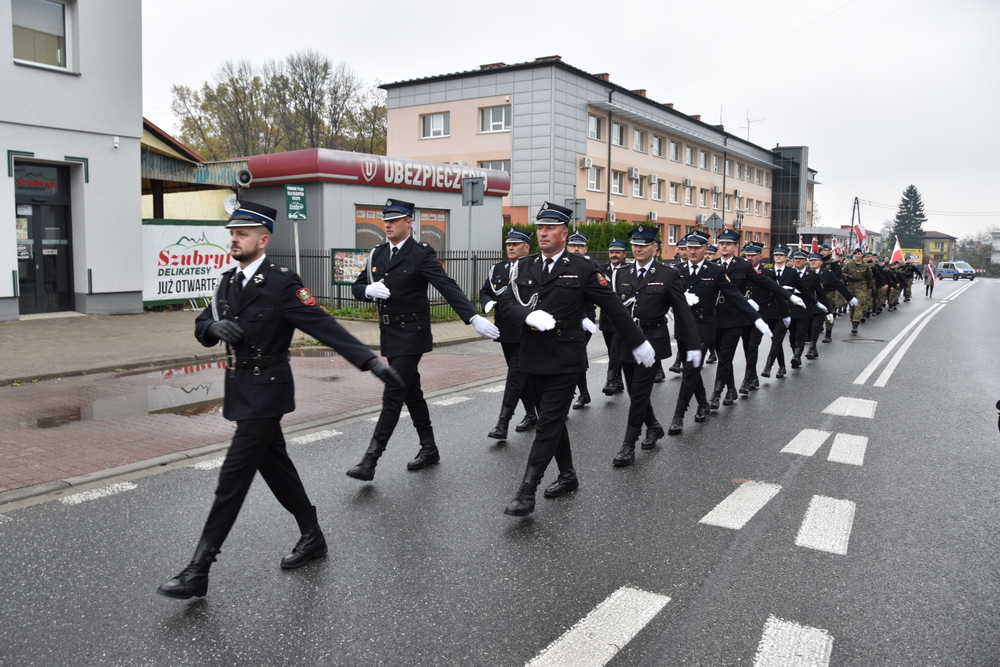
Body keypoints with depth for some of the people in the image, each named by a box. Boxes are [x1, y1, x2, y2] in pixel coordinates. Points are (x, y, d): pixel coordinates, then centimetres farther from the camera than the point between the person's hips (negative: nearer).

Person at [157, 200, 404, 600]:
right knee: (275, 467, 17)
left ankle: (199, 571, 2)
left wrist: (370, 361, -29)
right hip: (241, 390, 8)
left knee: (233, 479, -5)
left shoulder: (282, 283, -15)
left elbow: (324, 326, -21)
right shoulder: (229, 282, 9)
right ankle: (312, 537, 33)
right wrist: (215, 327, -12)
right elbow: (202, 327, 13)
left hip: (266, 392, -8)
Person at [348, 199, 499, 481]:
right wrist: (369, 290, -11)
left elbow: (448, 287, -20)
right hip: (389, 333, 7)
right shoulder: (378, 253, 9)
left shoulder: (421, 254, -11)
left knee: (393, 396, -7)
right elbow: (357, 287, 14)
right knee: (411, 392, 15)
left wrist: (474, 317, -30)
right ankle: (429, 449, 27)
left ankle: (370, 460, -5)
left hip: (411, 333, -7)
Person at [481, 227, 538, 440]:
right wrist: (488, 303, -9)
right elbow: (485, 292, 12)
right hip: (505, 330, 6)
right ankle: (531, 414, 30)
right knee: (521, 374, 15)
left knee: (516, 374, -8)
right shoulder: (498, 268, 11)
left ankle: (503, 423, -10)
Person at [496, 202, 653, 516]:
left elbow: (614, 308, 0)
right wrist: (529, 315, -20)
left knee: (549, 423, -7)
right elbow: (505, 302, 0)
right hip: (534, 357, 5)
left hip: (565, 360, -5)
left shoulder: (583, 268, -4)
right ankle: (568, 476, 33)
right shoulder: (524, 266, 8)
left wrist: (638, 342, 4)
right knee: (552, 420, 16)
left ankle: (526, 492, -6)